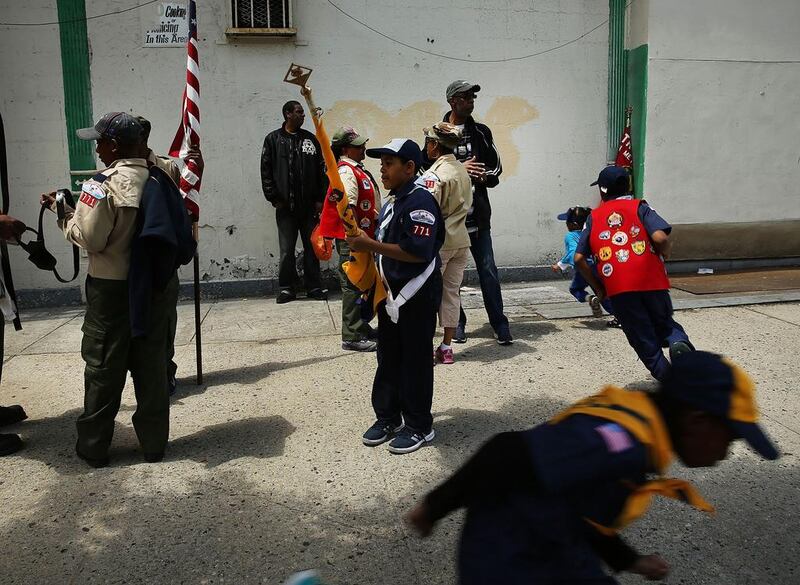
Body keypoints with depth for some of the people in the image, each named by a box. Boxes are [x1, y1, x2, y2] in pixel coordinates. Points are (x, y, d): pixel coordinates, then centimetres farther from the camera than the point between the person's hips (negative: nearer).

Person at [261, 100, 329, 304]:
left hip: (309, 205, 2)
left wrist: (320, 199, 0)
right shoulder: (273, 139, 4)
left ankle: (314, 287, 14)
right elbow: (266, 171, 2)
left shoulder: (310, 139, 10)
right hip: (285, 206, -2)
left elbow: (321, 170, 8)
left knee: (312, 248, 6)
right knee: (286, 250, 2)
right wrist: (274, 198, -5)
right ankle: (287, 288, 12)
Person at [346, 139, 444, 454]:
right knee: (388, 358, 16)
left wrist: (372, 245, -25)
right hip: (391, 292, 9)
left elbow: (417, 251, -28)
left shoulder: (420, 201, -18)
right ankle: (388, 417, 30)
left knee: (415, 361, 2)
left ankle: (419, 426, 15)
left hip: (418, 297, -9)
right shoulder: (392, 200, 12)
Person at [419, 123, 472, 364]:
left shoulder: (433, 175, -16)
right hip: (461, 240, 7)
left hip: (438, 242, -7)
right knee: (452, 292, 12)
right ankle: (447, 347, 18)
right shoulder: (463, 170, 8)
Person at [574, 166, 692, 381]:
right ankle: (678, 341, -12)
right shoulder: (639, 207, 8)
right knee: (664, 323, 19)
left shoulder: (593, 218, 14)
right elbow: (660, 238, -10)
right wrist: (664, 254, 12)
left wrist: (598, 287, 15)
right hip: (651, 281, 0)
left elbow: (579, 258, 6)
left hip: (617, 289, 0)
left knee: (645, 342, 10)